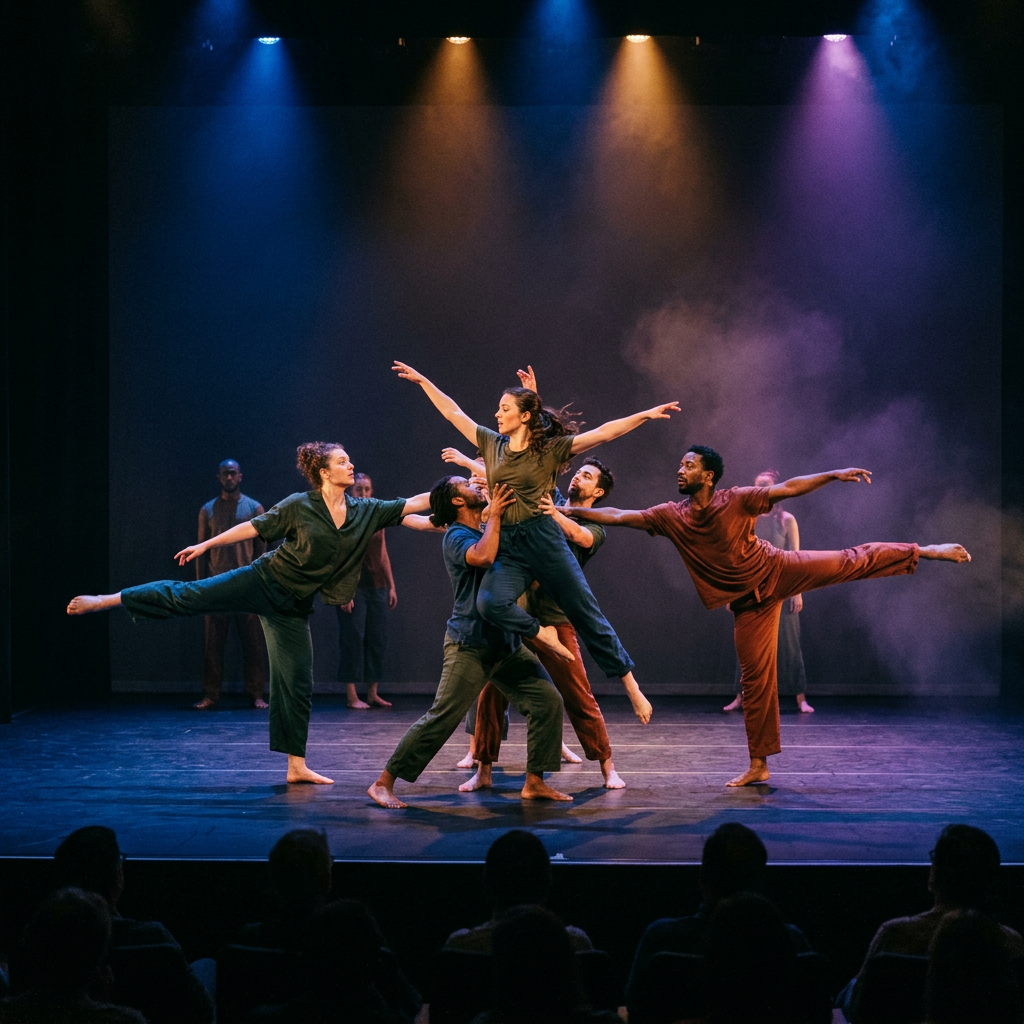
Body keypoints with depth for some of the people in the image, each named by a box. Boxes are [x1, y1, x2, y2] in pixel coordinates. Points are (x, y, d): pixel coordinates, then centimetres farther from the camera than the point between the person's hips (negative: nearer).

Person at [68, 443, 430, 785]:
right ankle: (104, 600, -3)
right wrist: (204, 545, -3)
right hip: (264, 582, -3)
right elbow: (254, 527, -4)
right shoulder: (298, 506, -8)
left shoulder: (366, 511, 1)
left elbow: (415, 503, 0)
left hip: (292, 608, 3)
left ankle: (297, 766, 9)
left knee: (298, 683, 3)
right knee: (189, 595, -11)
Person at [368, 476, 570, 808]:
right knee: (441, 718, -10)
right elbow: (482, 557, -30)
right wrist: (494, 515, -19)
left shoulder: (491, 531, 16)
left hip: (506, 644, 8)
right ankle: (383, 783, -3)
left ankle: (535, 783, 6)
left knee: (548, 701, -1)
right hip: (470, 646, -8)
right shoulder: (456, 536, -8)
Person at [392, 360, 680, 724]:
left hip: (544, 540, -3)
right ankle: (542, 635, -1)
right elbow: (453, 413, 18)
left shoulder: (551, 448, -1)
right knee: (490, 603, -27)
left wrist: (646, 415, -16)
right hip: (506, 547, 3)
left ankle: (631, 687, 6)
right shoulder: (492, 444, 11)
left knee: (587, 615, -1)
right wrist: (422, 381, 19)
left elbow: (602, 433, -7)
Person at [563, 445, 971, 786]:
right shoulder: (672, 516, -6)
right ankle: (758, 766, 8)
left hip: (777, 572, -2)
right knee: (755, 675, 3)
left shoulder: (736, 500, -15)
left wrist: (834, 475, -25)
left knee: (852, 562, -9)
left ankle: (923, 551, 8)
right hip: (749, 601, 2)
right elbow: (617, 516, -4)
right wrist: (569, 511, -9)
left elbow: (789, 488, -17)